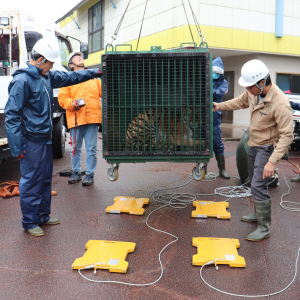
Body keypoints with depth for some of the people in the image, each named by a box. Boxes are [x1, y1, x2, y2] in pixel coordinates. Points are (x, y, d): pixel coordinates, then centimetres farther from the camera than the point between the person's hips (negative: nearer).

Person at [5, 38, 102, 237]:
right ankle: (29, 222, 13)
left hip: (45, 139, 9)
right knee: (31, 182, 0)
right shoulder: (22, 80, -15)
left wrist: (95, 73, 25)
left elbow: (69, 77, 26)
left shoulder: (47, 77, 10)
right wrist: (17, 147, -19)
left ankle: (43, 216, 30)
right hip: (32, 141, -9)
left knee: (46, 179, 16)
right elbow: (12, 115, -17)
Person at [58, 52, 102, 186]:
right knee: (76, 148, 7)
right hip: (76, 118, -1)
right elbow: (62, 98, 3)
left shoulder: (94, 78, 22)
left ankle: (90, 174, 10)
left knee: (91, 149, 1)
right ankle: (76, 172, 23)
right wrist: (72, 103, -15)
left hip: (93, 118, 1)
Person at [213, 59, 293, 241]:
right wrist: (220, 106, 17)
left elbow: (287, 135, -28)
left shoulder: (280, 103, -30)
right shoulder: (254, 92, -7)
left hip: (267, 148, -8)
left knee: (258, 186, -11)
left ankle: (264, 228, 1)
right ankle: (258, 214, 39)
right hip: (254, 144, 8)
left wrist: (272, 161, -32)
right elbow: (241, 102, 19)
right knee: (255, 182, 20)